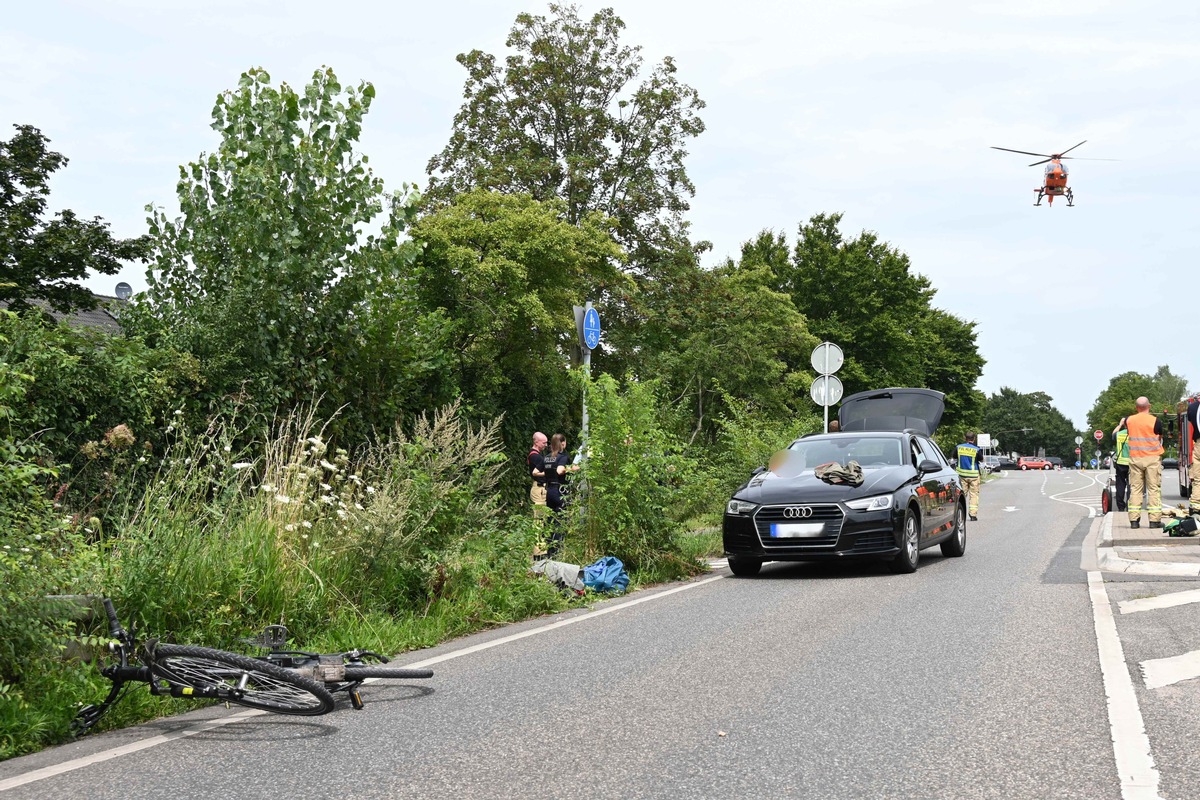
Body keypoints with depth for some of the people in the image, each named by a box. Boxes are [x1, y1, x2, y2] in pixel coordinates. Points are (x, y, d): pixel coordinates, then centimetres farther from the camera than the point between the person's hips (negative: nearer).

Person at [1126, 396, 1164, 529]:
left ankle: (1134, 520, 1)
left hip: (1135, 458, 3)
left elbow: (1124, 422, 26)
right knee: (1154, 489, 1)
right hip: (1152, 458, -3)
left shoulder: (1129, 420, 3)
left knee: (1135, 489, 5)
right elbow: (1159, 438, 1)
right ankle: (1154, 520, -2)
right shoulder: (1155, 421, -9)